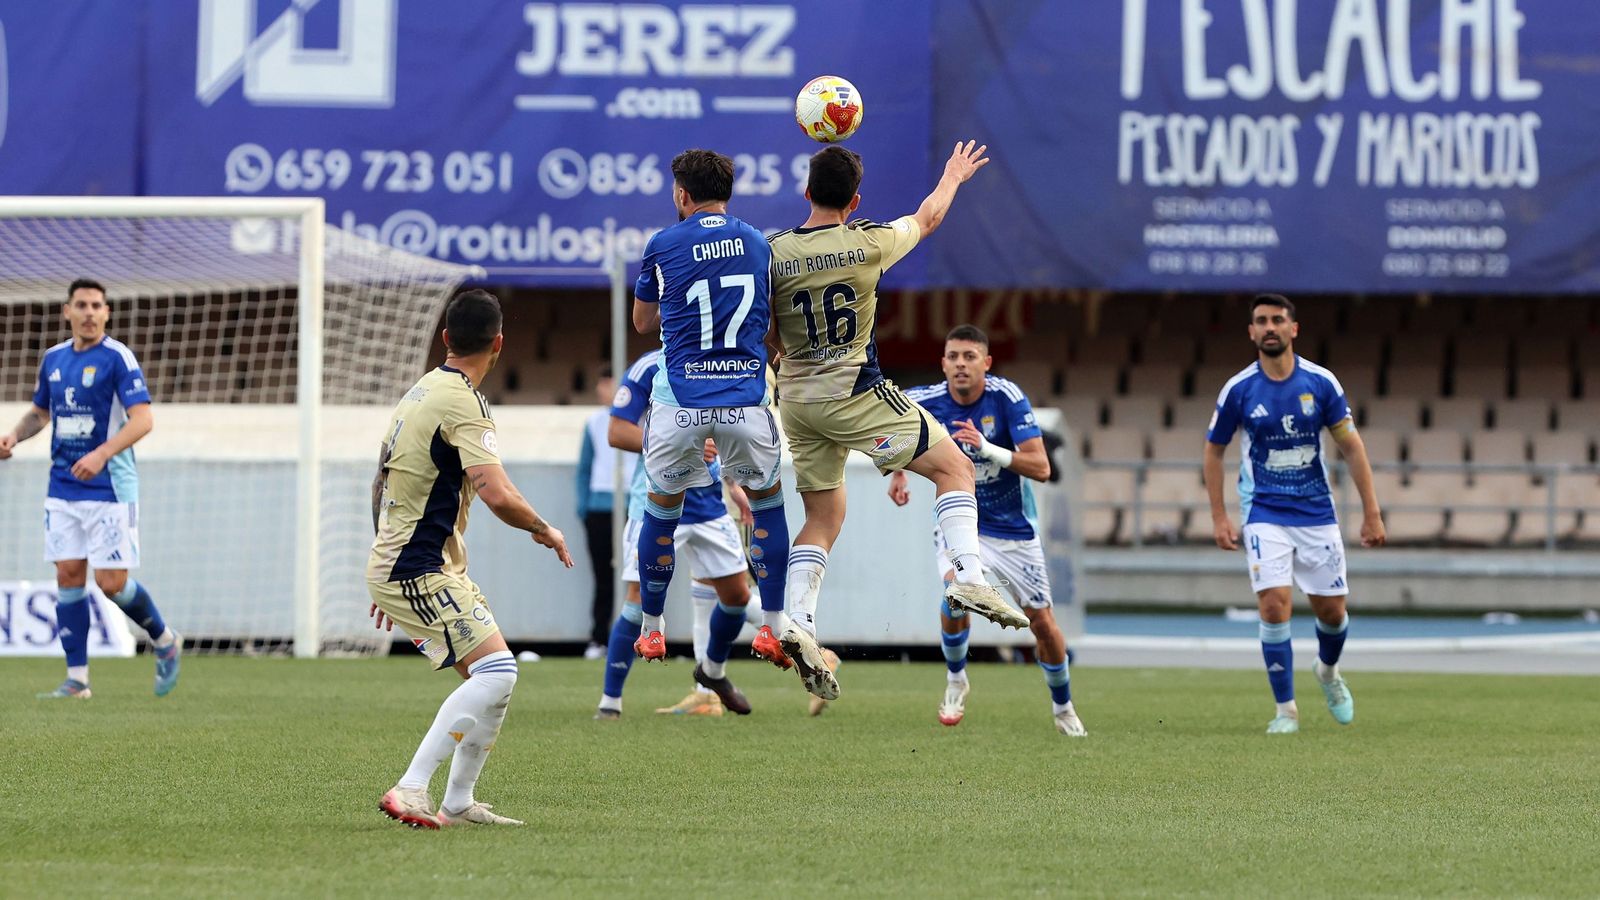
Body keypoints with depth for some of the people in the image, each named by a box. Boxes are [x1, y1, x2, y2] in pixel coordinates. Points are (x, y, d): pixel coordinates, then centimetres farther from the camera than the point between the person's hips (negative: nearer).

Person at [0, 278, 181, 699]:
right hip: (63, 487, 6)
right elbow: (40, 411, 24)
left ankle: (165, 642, 18)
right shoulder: (54, 359, 10)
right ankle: (77, 679, 2)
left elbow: (143, 419, -17)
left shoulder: (117, 358, -10)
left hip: (109, 487, -6)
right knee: (69, 576, 0)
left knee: (111, 582, -7)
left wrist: (102, 454, -30)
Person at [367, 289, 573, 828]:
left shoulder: (423, 390, 15)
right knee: (496, 671, -19)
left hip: (394, 565, 10)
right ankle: (411, 789, -25)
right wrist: (545, 531, -5)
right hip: (419, 572, -10)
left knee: (492, 676, 13)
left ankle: (458, 803, 14)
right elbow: (498, 496, -25)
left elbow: (382, 483, 24)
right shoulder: (462, 402, -15)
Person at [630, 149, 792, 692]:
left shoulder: (663, 246, 2)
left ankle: (651, 627, 22)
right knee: (767, 502, 18)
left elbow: (643, 323, 15)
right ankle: (773, 628, 10)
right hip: (746, 400, 1)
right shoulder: (758, 245, 8)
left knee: (662, 506, 17)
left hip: (681, 399, -1)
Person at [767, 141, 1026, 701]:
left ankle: (798, 622, -3)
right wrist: (953, 176, 29)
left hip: (797, 398, 4)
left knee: (823, 518, 14)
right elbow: (927, 219, 11)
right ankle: (968, 577, -9)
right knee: (954, 468, 7)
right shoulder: (868, 243, -10)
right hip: (857, 394, -4)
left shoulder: (774, 253, -4)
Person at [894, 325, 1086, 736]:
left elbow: (1041, 467, -25)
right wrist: (898, 473, -1)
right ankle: (956, 680, -4)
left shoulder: (1007, 397, -20)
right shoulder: (926, 402, -13)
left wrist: (986, 448, -38)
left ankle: (1063, 708, 29)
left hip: (1014, 529, 0)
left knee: (1042, 621, 4)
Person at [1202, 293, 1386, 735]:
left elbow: (1351, 446, 1)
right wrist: (1219, 516, 0)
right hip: (1265, 514, -1)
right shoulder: (1238, 389, -6)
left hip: (1317, 512, 1)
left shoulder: (1321, 382, -5)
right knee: (1274, 606, -16)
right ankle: (1286, 709, -4)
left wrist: (1371, 512, -2)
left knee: (1331, 611, 5)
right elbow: (1213, 450, 6)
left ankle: (1328, 671, 39)